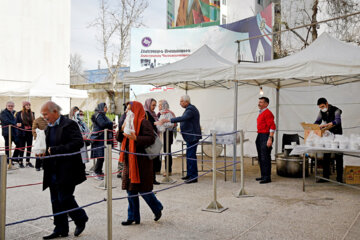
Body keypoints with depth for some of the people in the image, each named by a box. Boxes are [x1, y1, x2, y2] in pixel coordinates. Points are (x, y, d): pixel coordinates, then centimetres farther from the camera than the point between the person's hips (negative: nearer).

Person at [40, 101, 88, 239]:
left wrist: (55, 150, -23)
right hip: (53, 171, 8)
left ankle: (81, 219, 20)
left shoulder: (69, 124, -11)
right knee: (56, 201, 11)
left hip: (67, 171, -8)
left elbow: (78, 143, -23)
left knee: (65, 198, -5)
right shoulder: (49, 128, 15)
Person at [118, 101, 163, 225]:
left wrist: (136, 138, -32)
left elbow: (151, 138, -21)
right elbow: (121, 139, 14)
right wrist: (122, 128, -4)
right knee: (130, 189, 10)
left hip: (141, 161, -8)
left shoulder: (143, 123, -10)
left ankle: (157, 208, 24)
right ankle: (133, 217, 19)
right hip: (129, 160, 8)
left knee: (143, 188, -1)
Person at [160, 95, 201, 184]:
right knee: (189, 156, 15)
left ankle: (194, 177, -3)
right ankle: (189, 175, 23)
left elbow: (183, 118, -32)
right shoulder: (189, 109, 17)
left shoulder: (191, 109, -17)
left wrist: (169, 120, -35)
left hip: (192, 136, -11)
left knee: (191, 156, -8)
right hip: (190, 136, 11)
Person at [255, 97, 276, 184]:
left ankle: (267, 177, 0)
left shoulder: (268, 113, -13)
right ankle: (263, 175, 23)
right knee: (260, 157, 13)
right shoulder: (260, 113, 16)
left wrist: (270, 139, -24)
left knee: (265, 158, -7)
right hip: (260, 136, 10)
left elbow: (272, 127, -19)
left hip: (265, 136, -10)